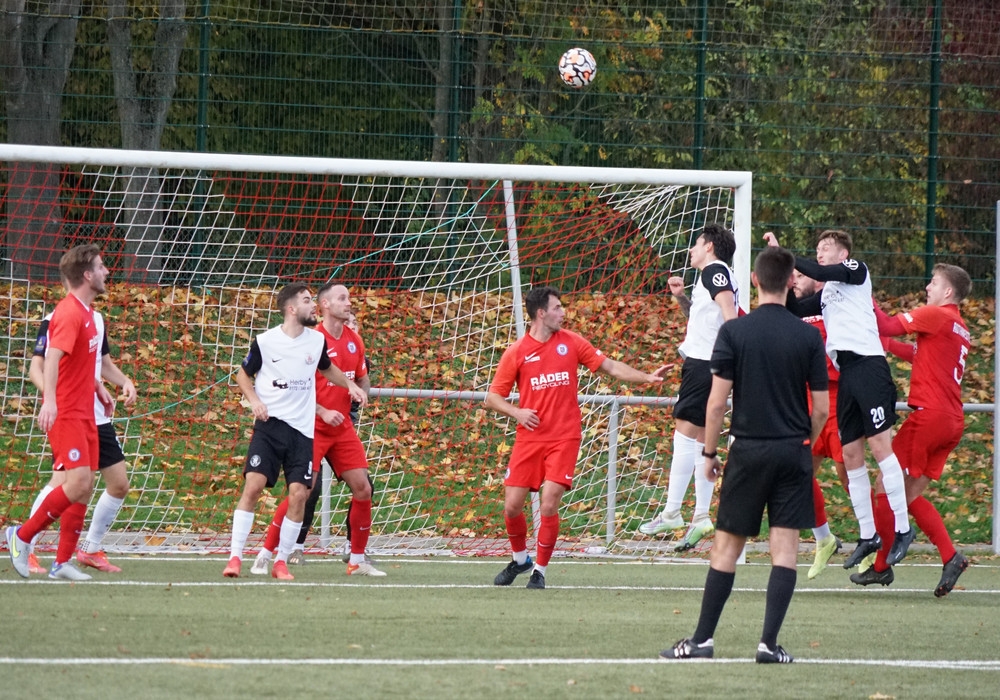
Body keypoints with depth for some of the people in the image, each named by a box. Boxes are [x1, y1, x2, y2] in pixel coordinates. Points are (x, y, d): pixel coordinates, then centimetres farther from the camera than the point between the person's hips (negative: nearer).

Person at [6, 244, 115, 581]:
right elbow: (53, 357, -30)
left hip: (84, 413, 9)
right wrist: (49, 399, -43)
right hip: (64, 412, -9)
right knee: (78, 482, -18)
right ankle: (23, 535, -6)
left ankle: (63, 562, 8)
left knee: (85, 485, 5)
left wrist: (97, 386, 27)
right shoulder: (70, 314, -17)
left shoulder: (85, 311, 13)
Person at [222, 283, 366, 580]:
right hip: (270, 423, -3)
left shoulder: (317, 340, 5)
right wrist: (254, 400, -8)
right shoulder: (265, 342, -5)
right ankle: (235, 557, -10)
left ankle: (281, 562, 7)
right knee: (253, 485, -15)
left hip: (302, 429, 3)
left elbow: (327, 368, 26)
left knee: (298, 494, -6)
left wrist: (350, 385, 11)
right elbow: (243, 374, 9)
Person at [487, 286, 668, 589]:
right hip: (529, 438, 1)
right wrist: (516, 412, -13)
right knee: (512, 507, -1)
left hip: (564, 439, 0)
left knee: (549, 505, -12)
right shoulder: (516, 353, 0)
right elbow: (493, 397, 4)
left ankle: (540, 570, 4)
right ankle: (520, 559, 27)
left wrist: (647, 377, -2)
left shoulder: (571, 342, 4)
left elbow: (611, 367, 8)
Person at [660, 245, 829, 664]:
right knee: (784, 548, 1)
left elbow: (717, 401, -7)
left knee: (727, 547, 7)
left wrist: (710, 453, 3)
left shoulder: (734, 331, -5)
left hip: (748, 450, -1)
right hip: (793, 451, 1)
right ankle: (769, 643, -5)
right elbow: (821, 409, 2)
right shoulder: (808, 336, -1)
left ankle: (702, 640, 10)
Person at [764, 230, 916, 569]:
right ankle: (868, 535, 11)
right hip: (845, 374, 8)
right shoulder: (827, 293, 25)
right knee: (851, 454, 6)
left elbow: (821, 272, -11)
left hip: (868, 364, -8)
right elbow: (794, 309, 22)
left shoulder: (857, 270, 5)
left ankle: (903, 528, -12)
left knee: (880, 444, -13)